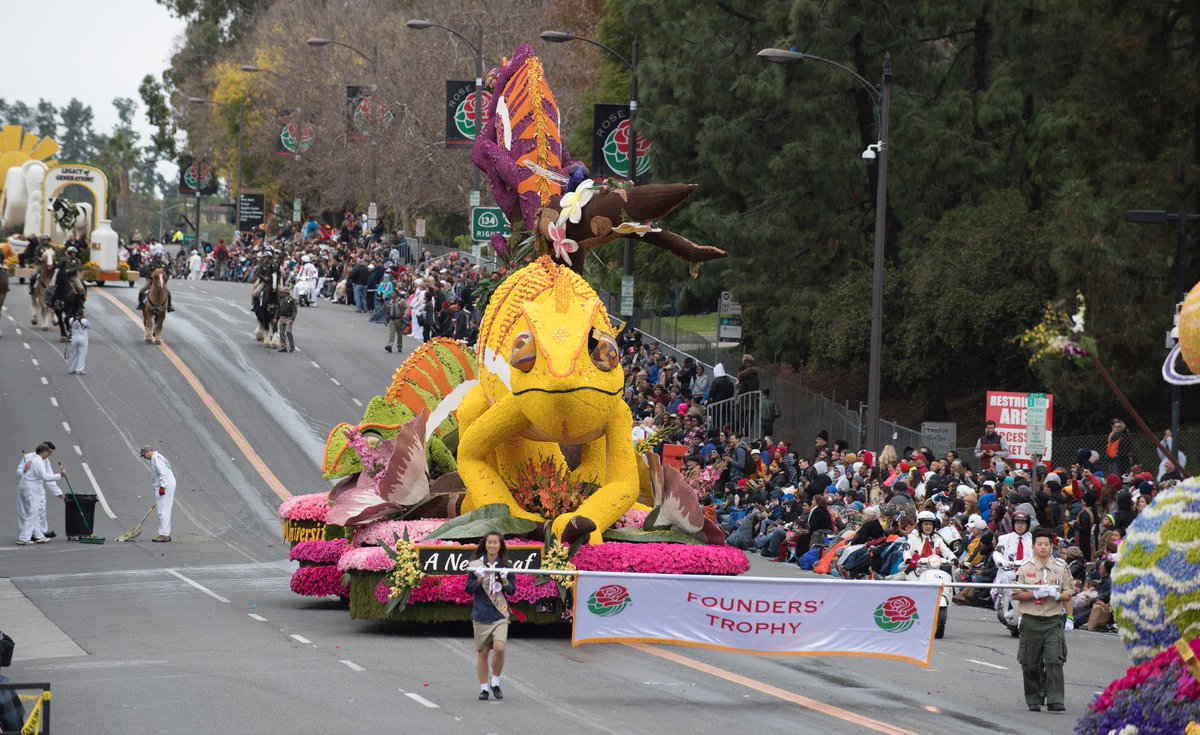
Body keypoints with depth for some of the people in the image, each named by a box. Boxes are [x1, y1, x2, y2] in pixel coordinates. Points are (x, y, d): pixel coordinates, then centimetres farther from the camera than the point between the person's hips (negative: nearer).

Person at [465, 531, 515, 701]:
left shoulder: (505, 566, 5)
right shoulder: (476, 565, 3)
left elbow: (512, 591, 6)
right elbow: (468, 589, 3)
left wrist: (505, 580, -13)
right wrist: (480, 580, -14)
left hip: (500, 613, 0)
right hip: (481, 614, 0)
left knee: (499, 648, -17)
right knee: (482, 652, 5)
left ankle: (495, 682, 3)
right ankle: (484, 687, 16)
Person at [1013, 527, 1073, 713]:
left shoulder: (1061, 568, 7)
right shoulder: (1025, 568, 2)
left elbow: (1069, 594, 11)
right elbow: (1015, 594, -1)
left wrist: (1057, 595, -10)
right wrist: (1036, 594, -14)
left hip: (1053, 621, 0)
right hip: (1031, 620, 0)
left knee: (1054, 661, -11)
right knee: (1031, 664, 6)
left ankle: (1055, 700, -13)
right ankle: (1034, 700, 18)